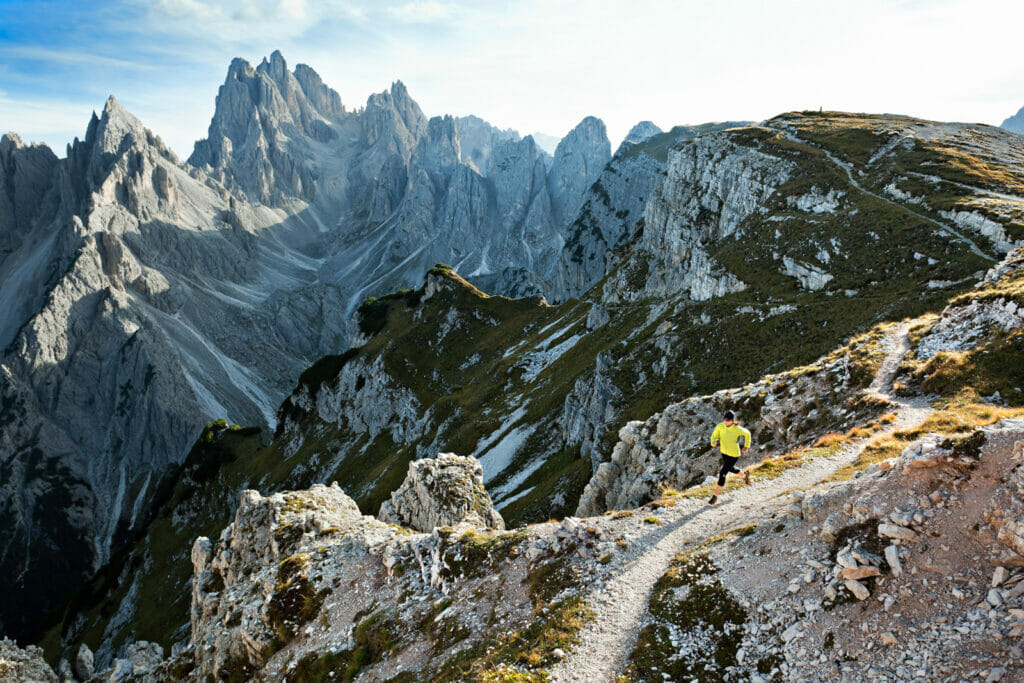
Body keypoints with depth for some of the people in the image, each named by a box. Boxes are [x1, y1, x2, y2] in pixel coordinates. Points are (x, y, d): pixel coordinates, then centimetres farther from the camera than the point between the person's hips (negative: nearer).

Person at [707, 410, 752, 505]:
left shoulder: (737, 429, -24)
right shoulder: (720, 426, -15)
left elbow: (747, 433, -4)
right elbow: (714, 436, -5)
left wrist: (746, 446, 4)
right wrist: (713, 442, -28)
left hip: (734, 455, -6)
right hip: (724, 452, 6)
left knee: (722, 473, -10)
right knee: (731, 469, 29)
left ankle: (716, 495, 3)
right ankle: (745, 473, 61)